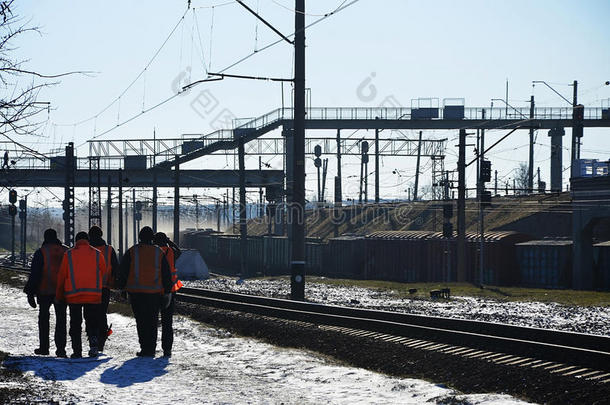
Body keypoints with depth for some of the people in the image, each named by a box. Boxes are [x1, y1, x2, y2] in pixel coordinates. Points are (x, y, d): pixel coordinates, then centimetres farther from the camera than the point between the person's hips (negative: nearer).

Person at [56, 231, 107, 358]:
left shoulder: (69, 254, 3)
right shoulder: (97, 254, 5)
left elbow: (62, 276, 4)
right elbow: (103, 274, 8)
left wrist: (60, 295, 14)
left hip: (73, 295, -1)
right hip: (94, 295, 1)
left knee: (75, 324, 8)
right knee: (92, 322, 9)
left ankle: (77, 351, 2)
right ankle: (93, 342, -16)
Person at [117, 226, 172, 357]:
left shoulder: (131, 252, 1)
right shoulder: (159, 253, 6)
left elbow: (123, 271, 3)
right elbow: (166, 274, 9)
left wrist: (122, 287, 11)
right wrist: (167, 291, 14)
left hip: (136, 292, -1)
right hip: (154, 292, 1)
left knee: (141, 321, 2)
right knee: (152, 321, 6)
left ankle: (145, 348, -7)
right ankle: (150, 349, 3)